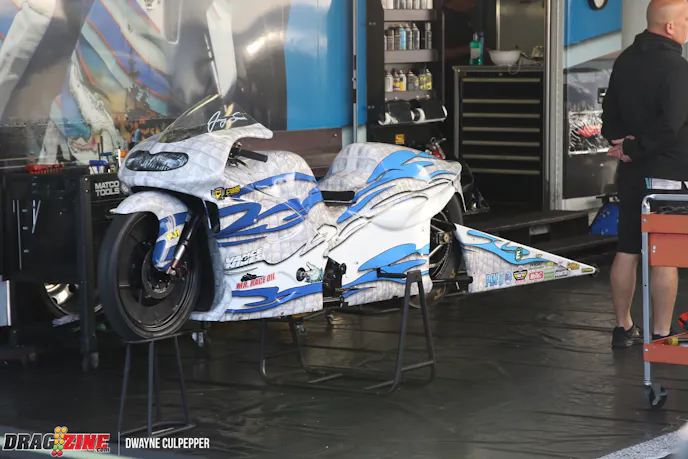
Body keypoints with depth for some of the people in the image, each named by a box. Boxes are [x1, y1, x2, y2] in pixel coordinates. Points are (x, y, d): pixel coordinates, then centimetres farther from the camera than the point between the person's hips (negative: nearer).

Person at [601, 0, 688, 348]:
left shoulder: (625, 60, 9)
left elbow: (610, 109, 14)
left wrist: (619, 141, 1)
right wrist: (635, 150, -15)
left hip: (630, 172, 8)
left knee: (627, 251, 13)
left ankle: (623, 328, 21)